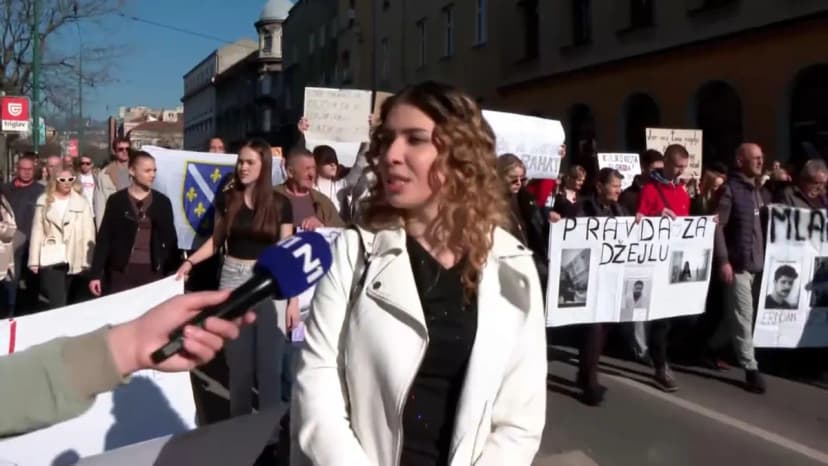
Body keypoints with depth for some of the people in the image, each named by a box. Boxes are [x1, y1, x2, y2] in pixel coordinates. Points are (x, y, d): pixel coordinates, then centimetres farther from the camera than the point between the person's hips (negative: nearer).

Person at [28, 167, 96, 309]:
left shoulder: (82, 202, 2)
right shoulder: (44, 201, 5)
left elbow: (88, 232, -1)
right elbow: (37, 230, 4)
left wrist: (87, 260, -6)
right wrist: (34, 260, 0)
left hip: (72, 260, 1)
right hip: (50, 259, -1)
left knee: (66, 302, 13)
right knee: (57, 303, -8)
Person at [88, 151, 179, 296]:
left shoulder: (162, 201, 5)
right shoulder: (116, 200, 2)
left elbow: (170, 238, 7)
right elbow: (104, 238, 2)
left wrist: (174, 273, 1)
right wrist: (95, 274, -3)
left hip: (153, 271, 1)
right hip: (121, 270, -1)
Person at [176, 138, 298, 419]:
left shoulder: (280, 204, -2)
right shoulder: (226, 198, 2)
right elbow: (217, 240, 13)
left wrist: (293, 299, -4)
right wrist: (190, 262, -1)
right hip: (233, 281, 1)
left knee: (269, 363, 2)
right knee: (238, 361, 8)